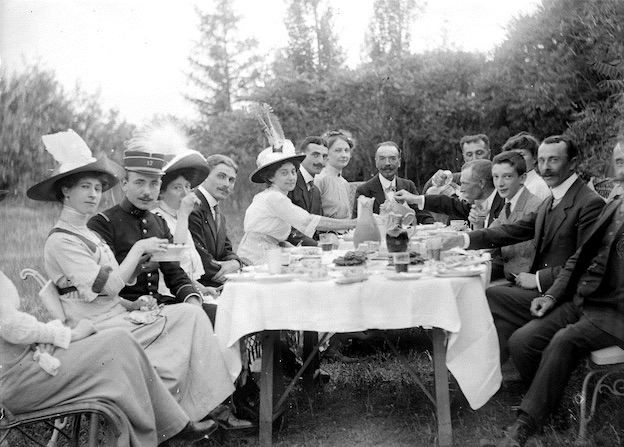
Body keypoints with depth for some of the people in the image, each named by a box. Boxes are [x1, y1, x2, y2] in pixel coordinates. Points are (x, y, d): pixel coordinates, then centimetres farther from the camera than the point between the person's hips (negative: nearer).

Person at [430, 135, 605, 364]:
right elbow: (513, 231, 9)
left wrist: (538, 279, -17)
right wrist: (462, 239, -3)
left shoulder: (591, 203, -13)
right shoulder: (550, 202, 16)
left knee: (491, 296, -17)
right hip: (539, 287, 8)